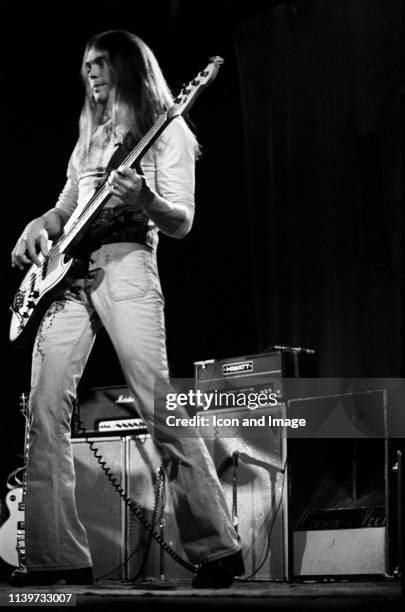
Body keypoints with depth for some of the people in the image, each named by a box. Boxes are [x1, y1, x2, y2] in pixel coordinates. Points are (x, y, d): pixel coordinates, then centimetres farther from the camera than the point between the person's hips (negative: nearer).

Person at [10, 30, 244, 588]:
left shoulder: (167, 130, 8)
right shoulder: (92, 136, 27)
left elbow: (182, 223, 1)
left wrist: (144, 200, -21)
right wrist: (40, 226, 7)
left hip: (125, 261, -6)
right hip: (67, 271, 6)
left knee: (160, 406, -14)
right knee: (45, 407, -8)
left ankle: (216, 549, -10)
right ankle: (57, 557, -10)